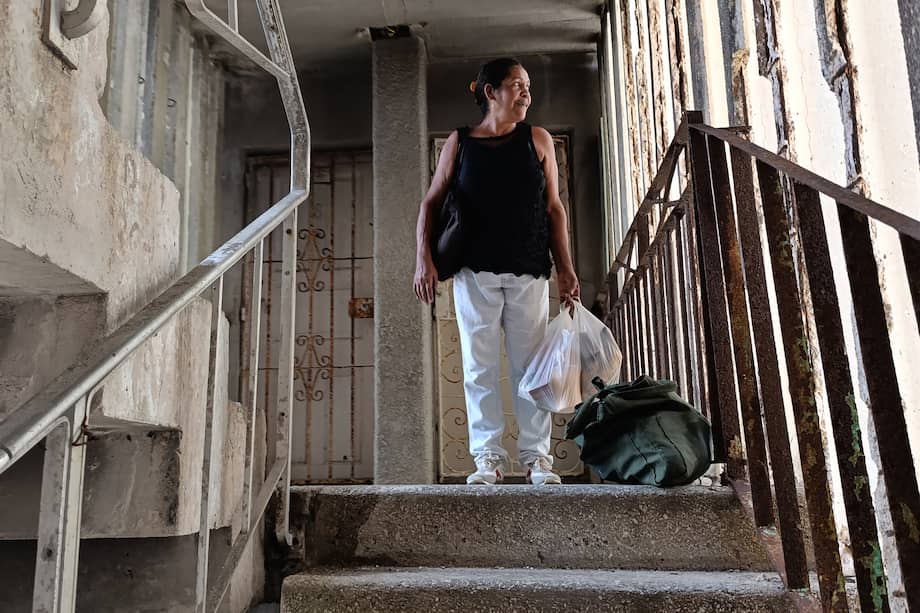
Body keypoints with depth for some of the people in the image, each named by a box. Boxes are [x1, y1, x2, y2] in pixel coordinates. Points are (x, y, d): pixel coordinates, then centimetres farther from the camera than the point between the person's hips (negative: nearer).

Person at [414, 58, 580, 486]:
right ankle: (487, 456, 8)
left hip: (528, 274, 0)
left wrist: (565, 269, 2)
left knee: (531, 366, 2)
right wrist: (423, 257, -4)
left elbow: (554, 209, 8)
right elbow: (431, 202, 8)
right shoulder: (459, 142, 7)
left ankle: (536, 455, 10)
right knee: (479, 366, 1)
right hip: (475, 273, 0)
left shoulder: (538, 140, 8)